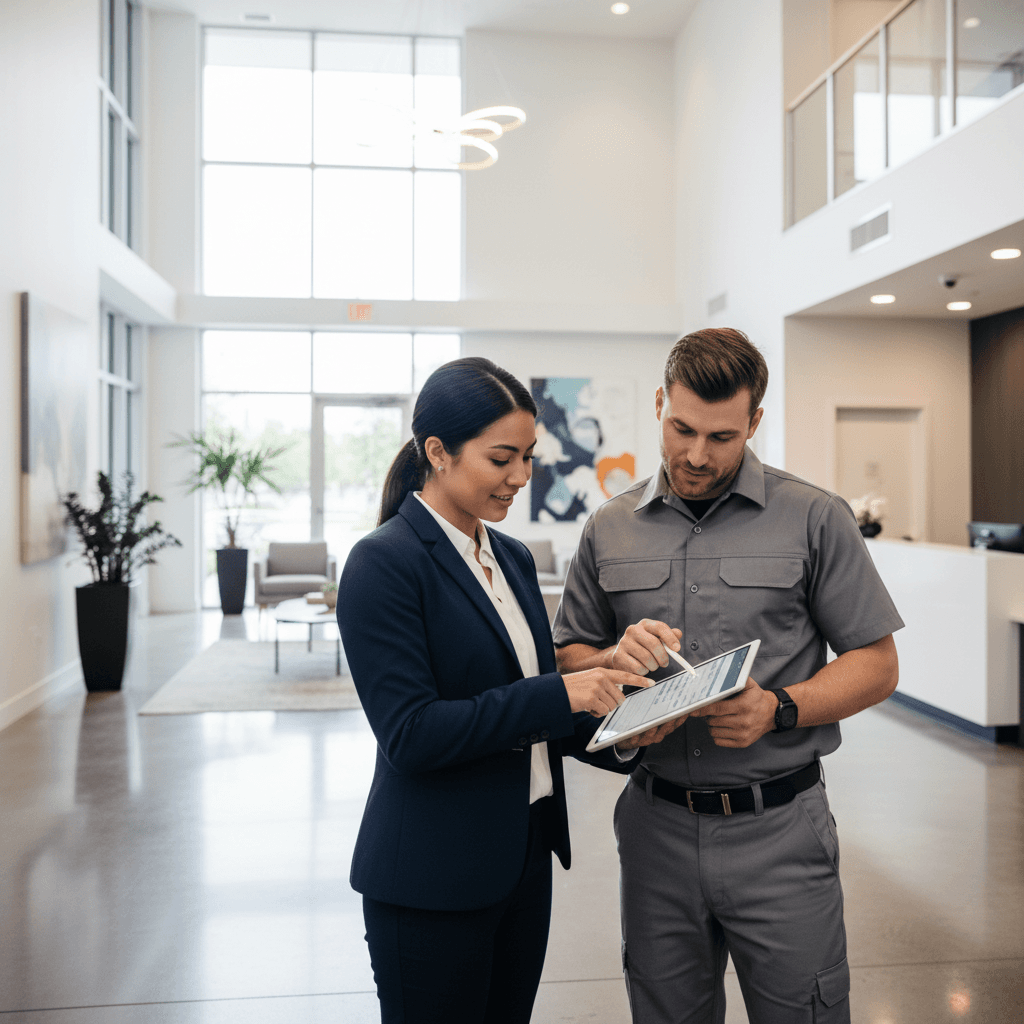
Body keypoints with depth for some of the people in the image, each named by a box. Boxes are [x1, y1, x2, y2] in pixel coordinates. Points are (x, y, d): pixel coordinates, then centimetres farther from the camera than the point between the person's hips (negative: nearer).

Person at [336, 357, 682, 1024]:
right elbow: (410, 734, -22)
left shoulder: (513, 557, 7)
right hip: (433, 881, -7)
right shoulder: (384, 563, -16)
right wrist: (560, 694, -25)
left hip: (525, 858, 7)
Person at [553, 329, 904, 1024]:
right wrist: (615, 659, -13)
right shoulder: (609, 529, 5)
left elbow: (877, 664, -2)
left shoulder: (816, 518, -3)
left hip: (778, 834, -2)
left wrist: (780, 708, -18)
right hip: (656, 828, 3)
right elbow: (568, 659, 10)